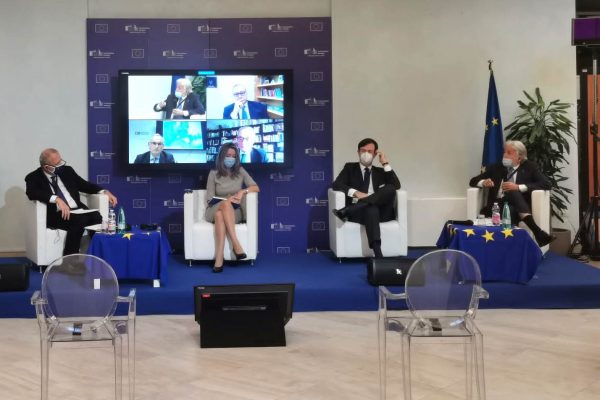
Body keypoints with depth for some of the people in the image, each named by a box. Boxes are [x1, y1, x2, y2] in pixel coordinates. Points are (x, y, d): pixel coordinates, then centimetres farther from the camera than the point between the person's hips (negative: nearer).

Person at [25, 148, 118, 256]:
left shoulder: (67, 170, 16)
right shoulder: (34, 177, 2)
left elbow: (84, 184, 24)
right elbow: (31, 192, -18)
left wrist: (104, 192, 8)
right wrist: (57, 199, -30)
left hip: (77, 211, 5)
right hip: (56, 215, -5)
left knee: (98, 218, -26)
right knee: (78, 221, -35)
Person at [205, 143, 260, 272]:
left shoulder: (240, 171, 7)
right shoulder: (213, 173, 3)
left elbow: (256, 188, 2)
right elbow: (209, 198, 0)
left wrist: (243, 191, -17)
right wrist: (227, 200, -16)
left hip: (234, 212, 1)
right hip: (214, 210, -1)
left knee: (220, 215, -37)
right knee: (226, 204, -38)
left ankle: (219, 258, -48)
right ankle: (236, 244, -46)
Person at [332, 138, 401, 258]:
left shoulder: (380, 171, 26)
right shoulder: (350, 168, 21)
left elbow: (396, 185, 7)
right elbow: (336, 185, 2)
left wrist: (385, 164, 6)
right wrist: (356, 193, -14)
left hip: (380, 211, 3)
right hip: (357, 211, -3)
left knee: (390, 189, -28)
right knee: (371, 209, -41)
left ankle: (347, 211, -37)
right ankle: (378, 255, -57)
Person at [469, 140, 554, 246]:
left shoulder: (529, 167, 12)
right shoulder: (495, 168, 21)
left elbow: (546, 184, -2)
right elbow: (473, 181, 21)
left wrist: (518, 187, -13)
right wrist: (483, 182, -5)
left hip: (517, 206, -2)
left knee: (512, 192, -34)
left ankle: (536, 231, -49)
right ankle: (537, 231, -50)